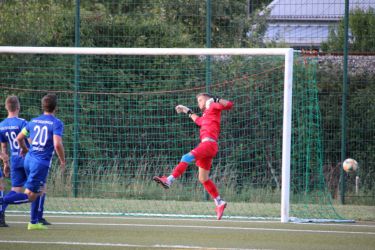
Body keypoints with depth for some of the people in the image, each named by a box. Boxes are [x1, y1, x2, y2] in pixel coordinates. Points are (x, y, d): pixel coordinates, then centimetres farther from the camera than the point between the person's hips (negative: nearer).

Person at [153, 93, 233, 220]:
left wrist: (216, 99, -9)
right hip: (206, 144, 10)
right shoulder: (206, 114, 32)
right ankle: (219, 202, 12)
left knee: (187, 158, -27)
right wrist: (188, 112, 53)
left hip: (209, 142, -10)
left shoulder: (214, 107, 8)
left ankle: (169, 180, -42)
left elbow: (229, 104, -6)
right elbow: (199, 121, 52)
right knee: (203, 178, 8)